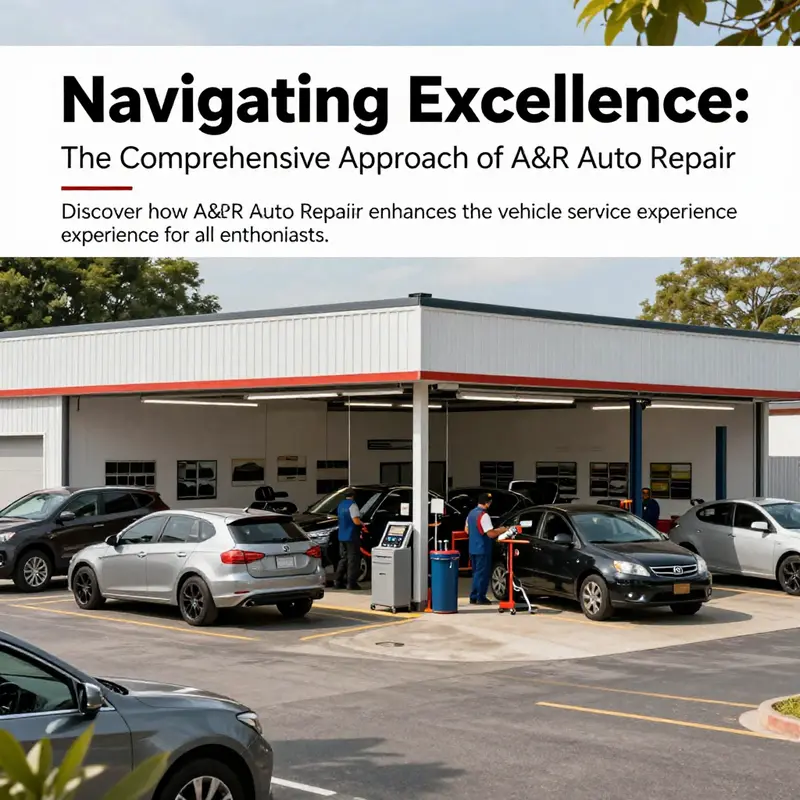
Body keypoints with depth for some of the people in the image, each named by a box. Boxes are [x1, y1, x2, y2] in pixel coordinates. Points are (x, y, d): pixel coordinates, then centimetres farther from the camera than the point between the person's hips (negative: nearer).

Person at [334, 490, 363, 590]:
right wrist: (363, 524, -2)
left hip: (342, 536, 8)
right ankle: (351, 583, -5)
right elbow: (356, 521, -22)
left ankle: (338, 581, 12)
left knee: (343, 559, 14)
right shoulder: (352, 505, -14)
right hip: (352, 537, -8)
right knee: (353, 560, -3)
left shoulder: (341, 505, 12)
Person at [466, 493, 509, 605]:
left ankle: (473, 597, 17)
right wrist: (502, 530, -7)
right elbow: (491, 534, -21)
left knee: (476, 573, 16)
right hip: (482, 549, -9)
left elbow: (467, 530, 21)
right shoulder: (484, 515, -18)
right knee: (482, 574, -1)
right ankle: (480, 598, 1)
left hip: (472, 548, 9)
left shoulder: (471, 513, 10)